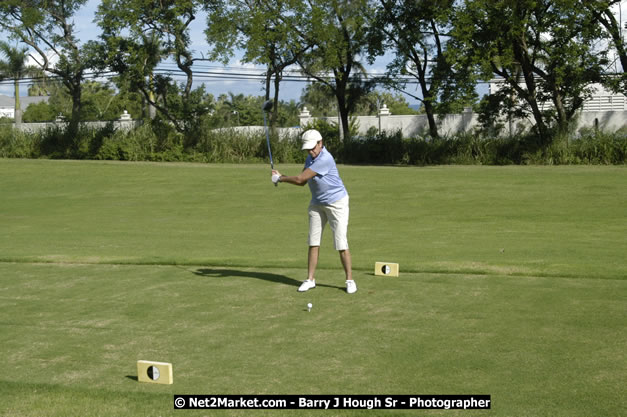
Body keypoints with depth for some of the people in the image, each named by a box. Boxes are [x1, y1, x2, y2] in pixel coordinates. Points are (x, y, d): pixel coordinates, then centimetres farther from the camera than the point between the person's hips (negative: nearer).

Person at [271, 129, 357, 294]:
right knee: (313, 242, 4)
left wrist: (280, 178, -10)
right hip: (317, 204, 8)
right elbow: (301, 181, 10)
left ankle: (350, 280, 0)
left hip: (336, 203, -8)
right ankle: (310, 279, 10)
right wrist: (281, 176, -4)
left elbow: (300, 179, -23)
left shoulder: (325, 159, -26)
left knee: (341, 242, -9)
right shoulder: (311, 158, 3)